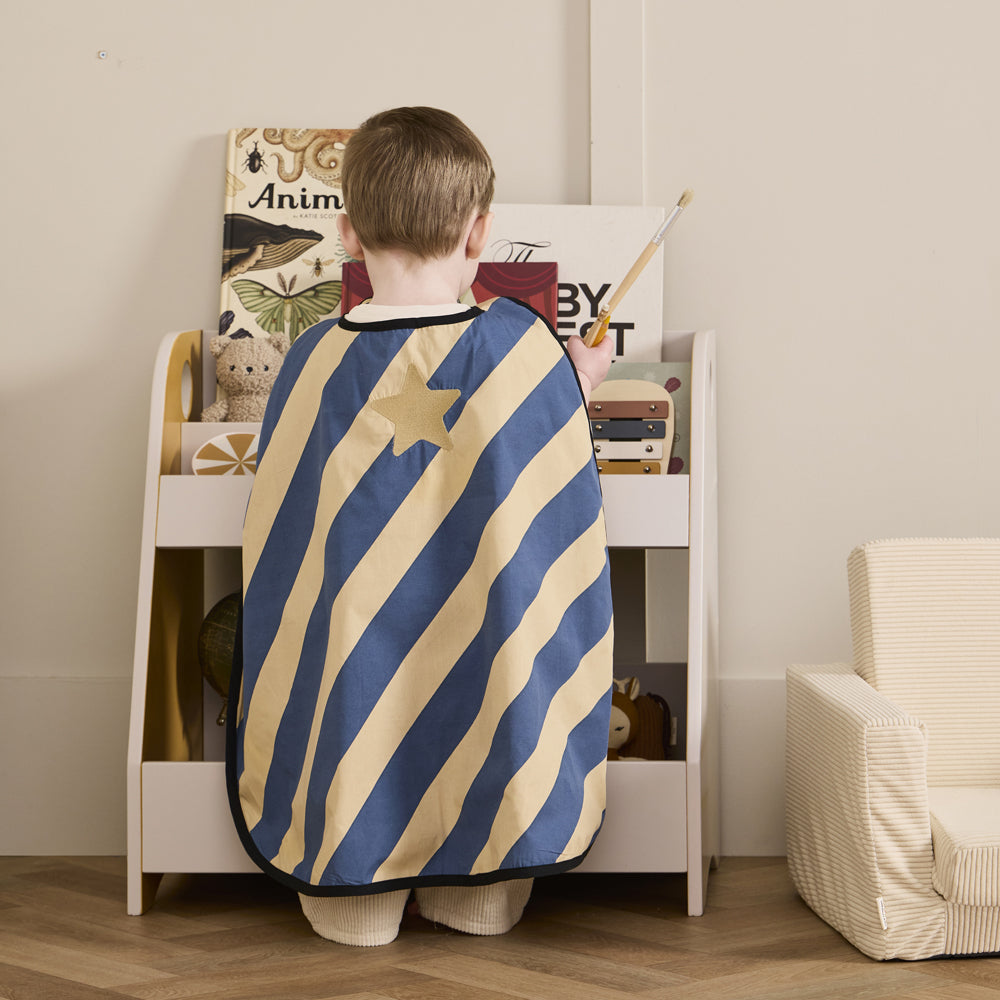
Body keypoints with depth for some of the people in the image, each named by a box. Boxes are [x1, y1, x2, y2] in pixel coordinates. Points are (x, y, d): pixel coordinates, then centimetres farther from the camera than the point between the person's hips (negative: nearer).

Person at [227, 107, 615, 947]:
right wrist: (579, 391, 13)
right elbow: (565, 522, -1)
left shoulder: (318, 359, -8)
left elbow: (280, 544, 2)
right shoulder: (525, 348, -12)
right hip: (492, 696, 0)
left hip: (352, 688, 1)